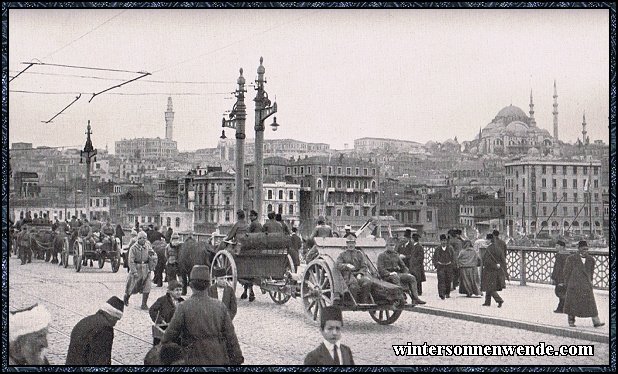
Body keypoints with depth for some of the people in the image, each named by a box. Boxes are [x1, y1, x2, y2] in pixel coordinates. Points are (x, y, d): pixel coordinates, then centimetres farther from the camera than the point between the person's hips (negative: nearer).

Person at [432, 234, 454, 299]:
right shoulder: (437, 249, 1)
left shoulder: (450, 248, 3)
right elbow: (434, 259, 9)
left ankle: (447, 293, 24)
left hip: (448, 266, 1)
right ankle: (442, 294, -17)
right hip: (440, 266, -1)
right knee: (441, 280, -12)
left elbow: (453, 258, 10)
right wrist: (436, 266, 1)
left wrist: (452, 266, 3)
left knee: (448, 281, 6)